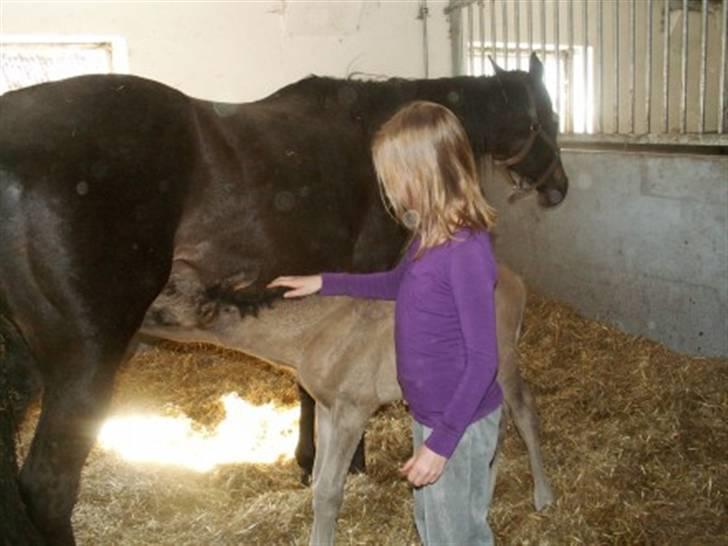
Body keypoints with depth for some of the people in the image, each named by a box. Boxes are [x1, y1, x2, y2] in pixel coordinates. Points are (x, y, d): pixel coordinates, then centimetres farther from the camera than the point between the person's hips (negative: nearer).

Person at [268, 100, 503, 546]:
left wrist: (441, 442, -22)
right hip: (432, 413, 9)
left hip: (460, 423, -8)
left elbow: (483, 359, -24)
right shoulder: (431, 234, 0)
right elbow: (400, 282, 21)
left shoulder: (466, 250, -27)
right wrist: (325, 283, 20)